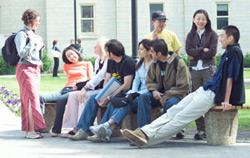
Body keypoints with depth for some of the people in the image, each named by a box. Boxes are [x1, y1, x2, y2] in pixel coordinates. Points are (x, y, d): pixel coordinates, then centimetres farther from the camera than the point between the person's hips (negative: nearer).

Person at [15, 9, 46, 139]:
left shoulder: (32, 34, 17)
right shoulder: (21, 34, -9)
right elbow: (22, 53, -18)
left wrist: (40, 44, 11)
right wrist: (32, 42, -15)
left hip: (35, 69, 9)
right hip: (26, 69, -9)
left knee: (31, 99, 6)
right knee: (31, 99, -13)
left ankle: (29, 130, 8)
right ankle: (30, 131, -14)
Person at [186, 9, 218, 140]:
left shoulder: (212, 34, 7)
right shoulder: (191, 35, 16)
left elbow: (213, 52, -5)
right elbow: (188, 50, 0)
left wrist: (196, 55, -6)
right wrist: (203, 50, -9)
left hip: (208, 69, -3)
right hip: (194, 69, 3)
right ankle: (200, 129, 2)